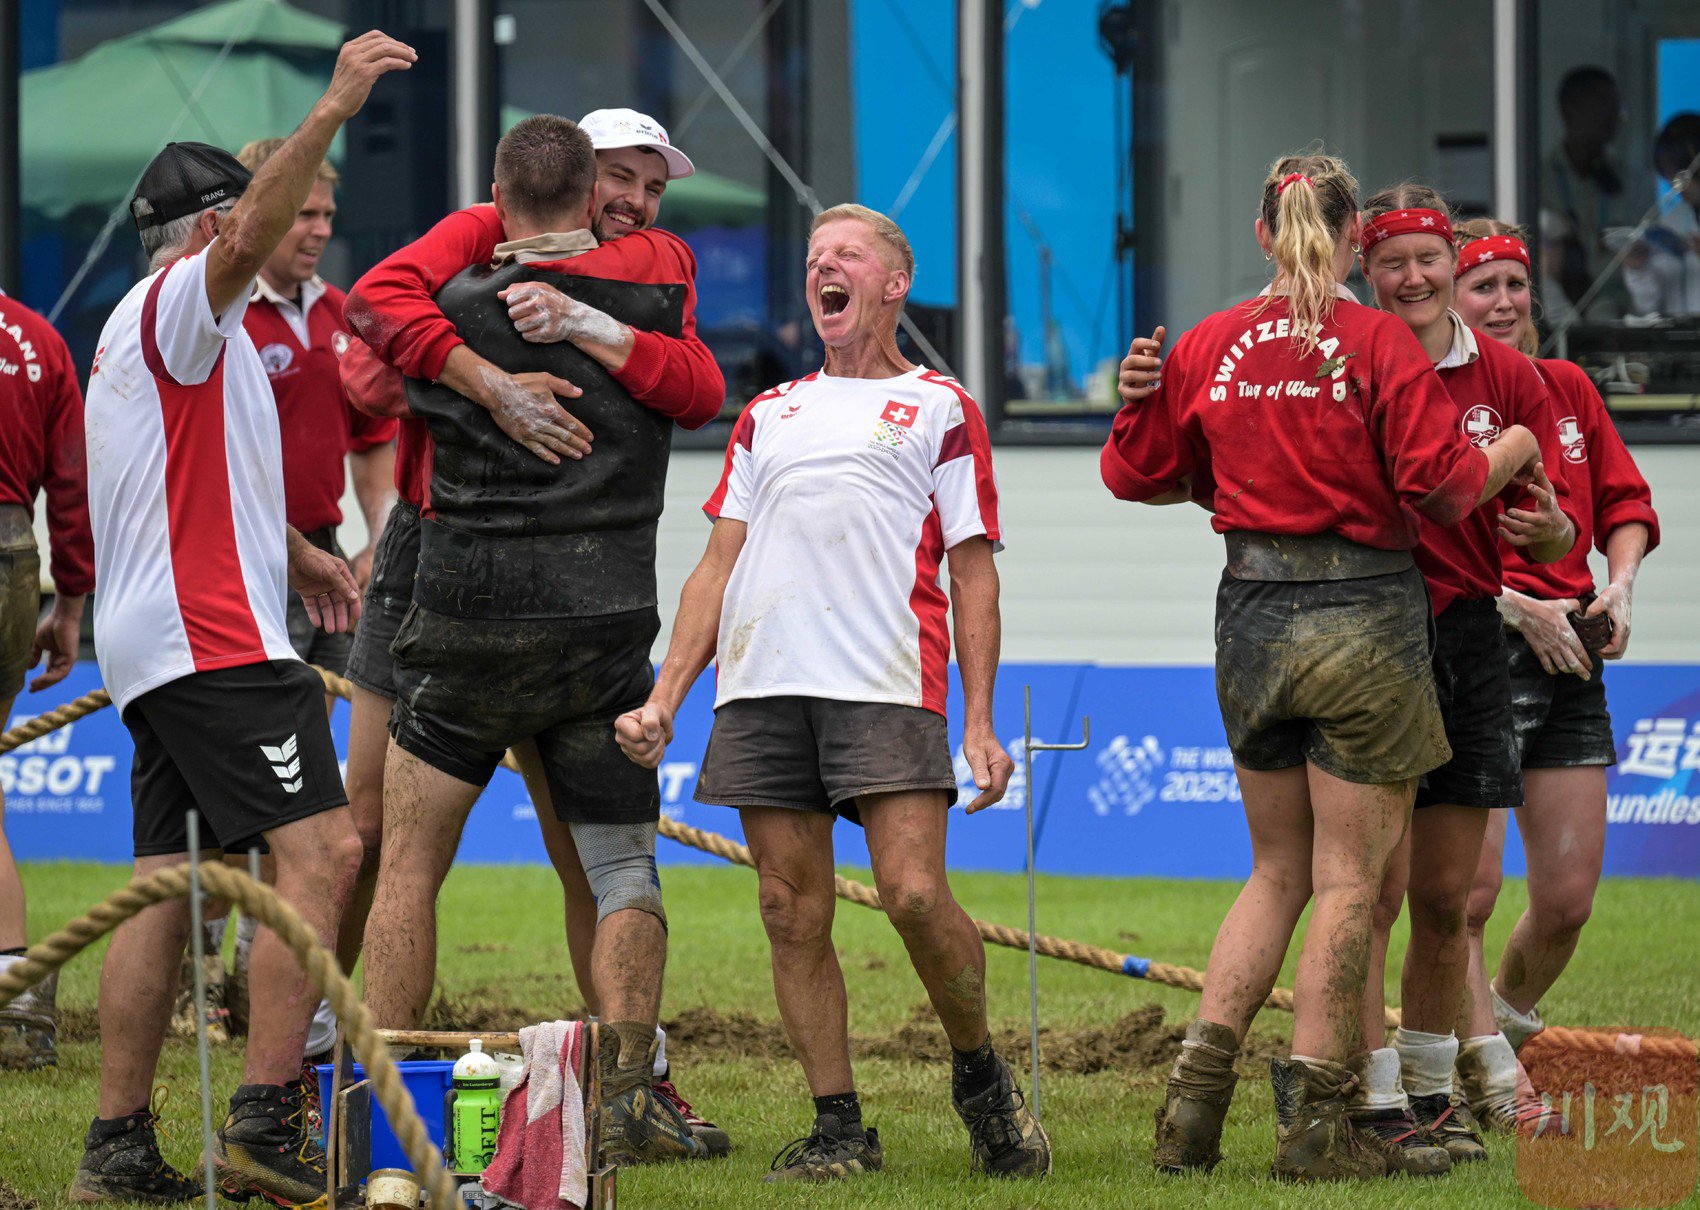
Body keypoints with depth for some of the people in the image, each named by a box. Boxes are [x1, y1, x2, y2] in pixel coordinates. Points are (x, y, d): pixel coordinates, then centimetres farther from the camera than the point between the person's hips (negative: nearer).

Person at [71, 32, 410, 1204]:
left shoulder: (153, 325, 26)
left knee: (164, 886, 8)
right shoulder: (176, 305, -6)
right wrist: (332, 111, -34)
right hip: (214, 638, -11)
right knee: (321, 848, -16)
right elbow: (247, 241, -28)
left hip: (155, 648, 11)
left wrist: (292, 550, 35)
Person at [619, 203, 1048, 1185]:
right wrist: (665, 697, 9)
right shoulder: (770, 415, 24)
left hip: (889, 687, -4)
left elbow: (973, 571, 7)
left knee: (915, 894, -15)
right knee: (794, 913, -1)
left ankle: (981, 1075, 8)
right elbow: (719, 565, 21)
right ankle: (839, 1128, 6)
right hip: (761, 687, 4)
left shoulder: (939, 406, 13)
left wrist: (981, 723, -2)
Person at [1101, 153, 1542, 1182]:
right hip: (1365, 617, -5)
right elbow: (1440, 482, -11)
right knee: (1349, 877, 1)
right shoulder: (1377, 342, -10)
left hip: (1252, 616, 5)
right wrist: (1510, 454, 5)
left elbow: (1137, 473, 10)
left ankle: (1196, 1097, 7)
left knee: (1278, 871, 17)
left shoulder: (1210, 346, 4)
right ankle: (1318, 1125, 0)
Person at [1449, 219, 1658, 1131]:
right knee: (1469, 888, -9)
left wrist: (1620, 585, 1)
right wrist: (1517, 606, -17)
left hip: (1567, 656, 6)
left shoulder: (1567, 389, 14)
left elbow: (1625, 502, 19)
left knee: (1569, 896, 6)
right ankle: (1492, 1080, -1)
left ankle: (1505, 1024, 30)